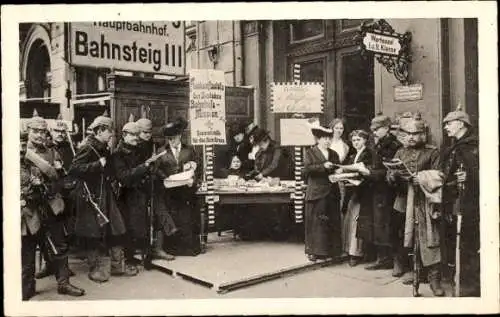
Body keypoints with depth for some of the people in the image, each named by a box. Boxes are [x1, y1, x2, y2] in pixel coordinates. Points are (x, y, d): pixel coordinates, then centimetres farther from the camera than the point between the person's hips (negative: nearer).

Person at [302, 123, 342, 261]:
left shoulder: (334, 154, 17)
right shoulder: (310, 152, 2)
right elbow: (307, 168, -12)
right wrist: (323, 166, -20)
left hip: (332, 193, 5)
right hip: (316, 192, -4)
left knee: (332, 222, 3)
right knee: (315, 222, -2)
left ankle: (329, 250, 12)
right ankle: (313, 251, 5)